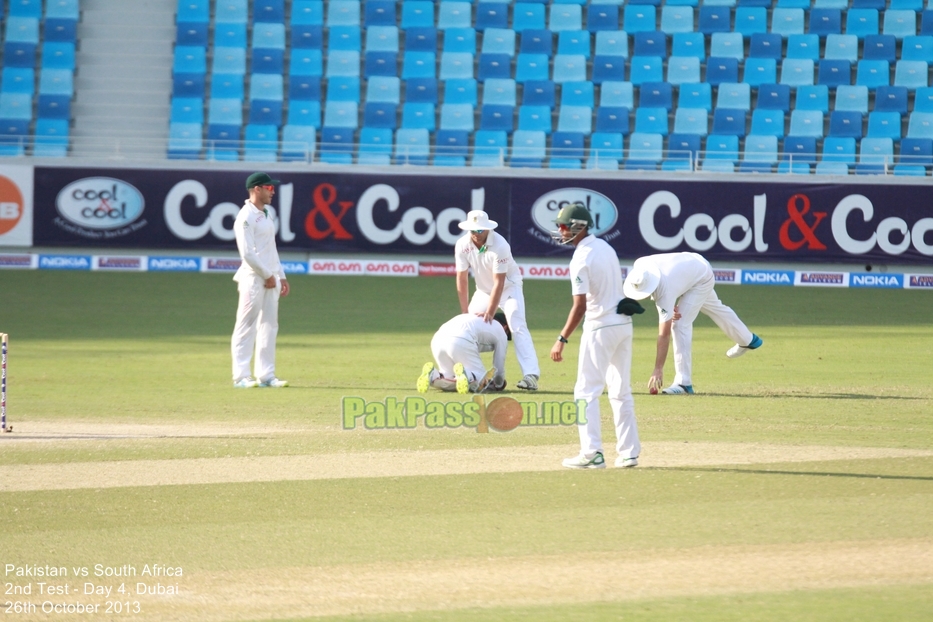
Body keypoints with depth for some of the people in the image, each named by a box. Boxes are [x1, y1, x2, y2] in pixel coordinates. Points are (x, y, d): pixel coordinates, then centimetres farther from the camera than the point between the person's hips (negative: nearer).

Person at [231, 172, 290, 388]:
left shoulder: (265, 215, 18)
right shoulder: (246, 217, -11)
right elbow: (247, 252, -17)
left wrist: (281, 276, 17)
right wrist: (267, 275, -14)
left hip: (270, 279, 9)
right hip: (253, 279, -9)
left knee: (269, 327, 8)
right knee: (247, 327, -7)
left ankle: (265, 375, 11)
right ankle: (241, 376, -6)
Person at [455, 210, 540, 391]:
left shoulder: (500, 245, -30)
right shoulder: (462, 245, -17)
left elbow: (499, 283, -29)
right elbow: (462, 279, -11)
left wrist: (490, 312, -33)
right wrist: (465, 312, -12)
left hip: (509, 287, -5)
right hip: (483, 290, 5)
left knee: (517, 327, -22)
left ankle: (531, 375, -31)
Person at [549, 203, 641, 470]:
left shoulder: (581, 259, -15)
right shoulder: (606, 247, 10)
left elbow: (580, 306, -21)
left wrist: (562, 340, -18)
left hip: (600, 326, -8)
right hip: (624, 324, 8)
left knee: (586, 392, -2)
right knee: (621, 392, 13)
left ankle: (592, 453, -8)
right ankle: (629, 452, 13)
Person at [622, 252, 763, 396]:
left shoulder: (665, 291, -42)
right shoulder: (640, 267, -27)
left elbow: (664, 334, -39)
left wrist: (658, 369, -39)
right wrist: (670, 305, -17)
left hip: (703, 279, -8)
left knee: (680, 324, -20)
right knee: (715, 308, 31)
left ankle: (683, 383, -16)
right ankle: (747, 340, 57)